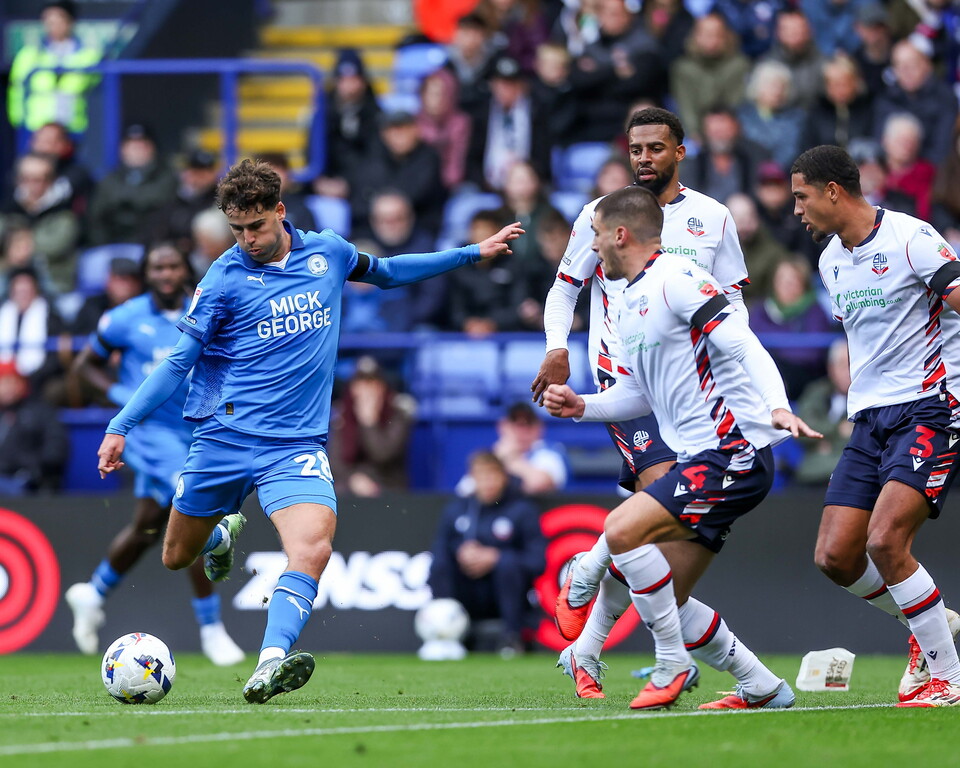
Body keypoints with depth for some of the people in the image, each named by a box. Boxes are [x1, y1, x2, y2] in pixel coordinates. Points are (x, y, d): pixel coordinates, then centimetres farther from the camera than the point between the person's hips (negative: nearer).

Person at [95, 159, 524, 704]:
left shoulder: (327, 252, 5)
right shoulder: (225, 278, -5)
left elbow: (384, 272, 26)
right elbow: (180, 361, -2)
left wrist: (473, 254, 27)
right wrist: (121, 427, -9)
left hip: (297, 444, 0)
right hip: (225, 436, 0)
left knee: (313, 547, -26)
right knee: (178, 558, 11)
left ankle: (268, 670, -36)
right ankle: (225, 535, 47)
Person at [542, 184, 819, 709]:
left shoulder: (676, 280, -11)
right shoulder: (623, 306, 18)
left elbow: (742, 345, -19)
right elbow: (638, 394, 25)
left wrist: (776, 408, -32)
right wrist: (581, 406, 10)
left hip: (735, 452, -10)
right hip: (699, 458, 10)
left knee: (621, 528, -22)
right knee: (667, 600, 6)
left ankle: (673, 665, -12)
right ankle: (762, 689, 16)